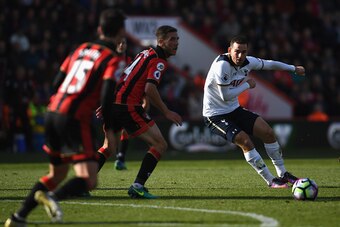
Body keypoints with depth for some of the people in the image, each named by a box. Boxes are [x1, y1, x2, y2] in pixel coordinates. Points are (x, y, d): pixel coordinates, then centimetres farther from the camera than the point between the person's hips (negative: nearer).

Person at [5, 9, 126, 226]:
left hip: (53, 112, 8)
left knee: (56, 174, 23)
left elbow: (57, 83, 16)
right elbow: (106, 95, -16)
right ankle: (53, 196, -36)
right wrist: (109, 129, -7)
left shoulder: (81, 49, 16)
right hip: (75, 120, -7)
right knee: (88, 180, -10)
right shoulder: (113, 60, -4)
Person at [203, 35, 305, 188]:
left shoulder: (248, 62, -4)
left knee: (267, 132, -1)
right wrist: (247, 85, -15)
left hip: (234, 109, 8)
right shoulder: (222, 65, -27)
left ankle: (282, 174, 14)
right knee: (245, 141, -21)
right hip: (215, 115, -8)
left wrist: (294, 69, 27)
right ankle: (271, 181, -12)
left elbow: (270, 64, 15)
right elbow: (225, 96, -27)